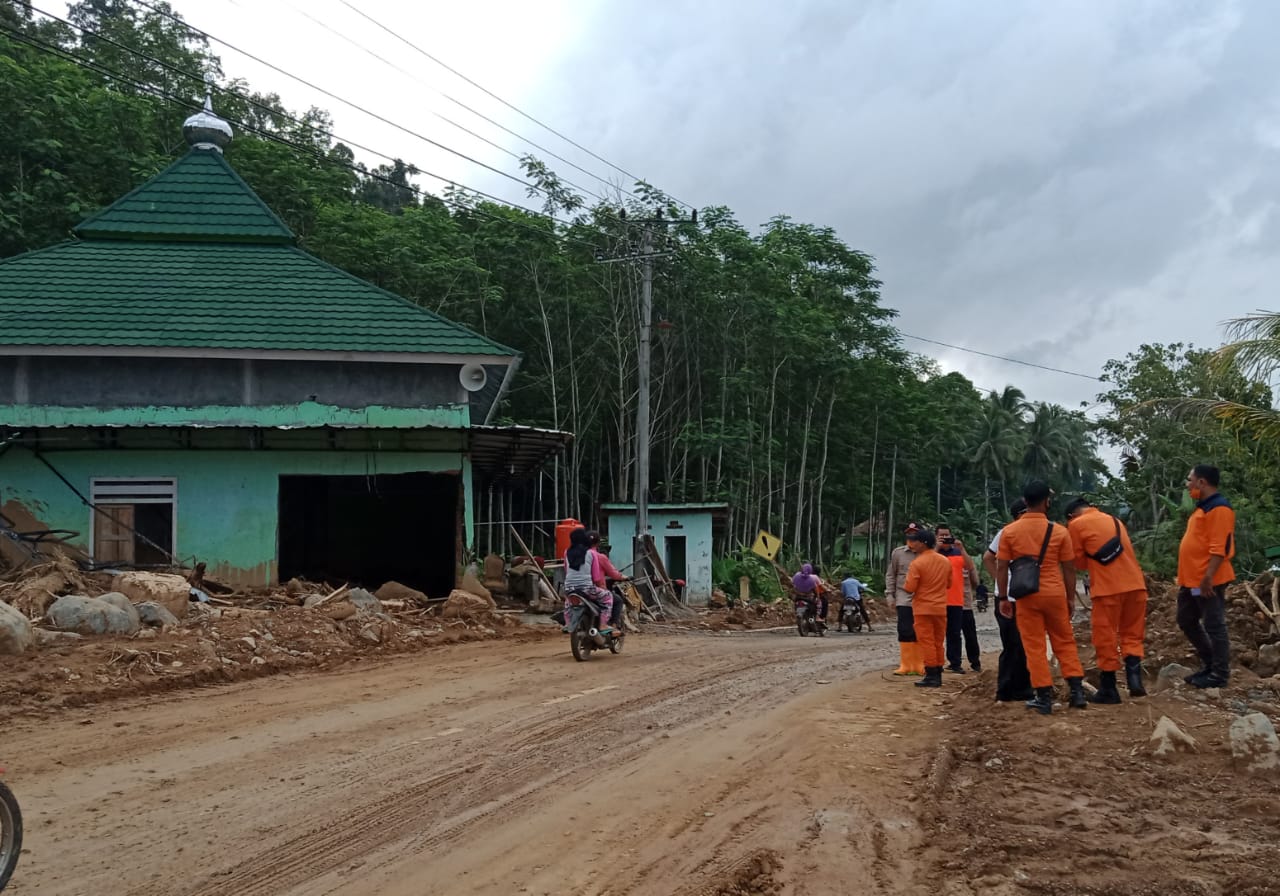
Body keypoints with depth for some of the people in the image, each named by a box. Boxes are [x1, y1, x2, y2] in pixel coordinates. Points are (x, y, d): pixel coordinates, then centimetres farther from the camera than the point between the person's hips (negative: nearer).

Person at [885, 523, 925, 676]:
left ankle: (919, 664, 13)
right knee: (905, 632, -4)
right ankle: (905, 665, 3)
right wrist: (889, 595, 3)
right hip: (904, 599, 0)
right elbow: (890, 575, 9)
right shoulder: (898, 552, 5)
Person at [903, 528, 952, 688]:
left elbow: (909, 589, -17)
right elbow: (949, 584, 15)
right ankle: (938, 675, 15)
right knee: (938, 643, 12)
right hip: (940, 608, 6)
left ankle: (931, 676, -3)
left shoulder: (917, 563, -15)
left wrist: (906, 583, 3)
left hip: (923, 609, -6)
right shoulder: (945, 561, 5)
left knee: (926, 642, -1)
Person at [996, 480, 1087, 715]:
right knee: (1065, 642, 14)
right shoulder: (1059, 532, -2)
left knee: (1034, 647, 4)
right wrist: (1071, 598, 13)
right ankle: (1077, 691, 10)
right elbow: (1069, 568, 3)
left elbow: (1002, 568, -1)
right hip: (1055, 594, 1)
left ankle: (1045, 697, 4)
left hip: (1027, 596, -1)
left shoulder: (1009, 531, -3)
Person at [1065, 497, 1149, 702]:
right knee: (1132, 633, 15)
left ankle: (1109, 689, 8)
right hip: (1135, 584, 6)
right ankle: (1134, 677, -2)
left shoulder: (1076, 525, 2)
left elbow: (1079, 562, 6)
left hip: (1108, 588, -5)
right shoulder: (1114, 520, 22)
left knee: (1106, 638, 4)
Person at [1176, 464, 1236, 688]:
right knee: (1186, 621, 16)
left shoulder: (1219, 508, -15)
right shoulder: (1202, 507, 17)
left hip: (1207, 582, -11)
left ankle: (1220, 674, 5)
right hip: (1191, 580, 11)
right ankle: (1210, 665, 26)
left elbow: (1219, 548, -22)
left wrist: (1208, 577, -25)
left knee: (1214, 626, -3)